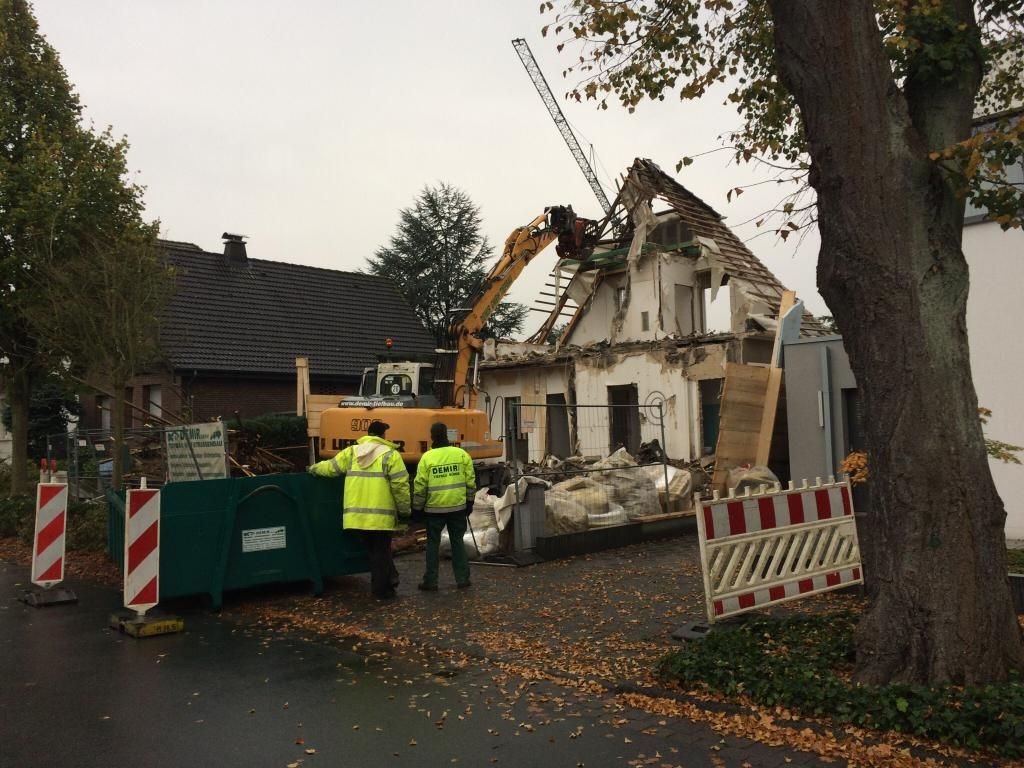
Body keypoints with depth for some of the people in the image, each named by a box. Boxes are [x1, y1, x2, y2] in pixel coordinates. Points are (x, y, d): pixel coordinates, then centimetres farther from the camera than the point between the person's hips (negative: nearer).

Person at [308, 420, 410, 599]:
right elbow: (400, 485, -10)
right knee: (381, 551, 7)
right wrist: (405, 509, 0)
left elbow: (331, 467, 18)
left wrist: (314, 468, 38)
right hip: (381, 515, -4)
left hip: (358, 514, 4)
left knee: (374, 549, 19)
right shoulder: (390, 454, -5)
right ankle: (382, 589, 12)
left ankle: (389, 579, 27)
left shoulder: (352, 452, 8)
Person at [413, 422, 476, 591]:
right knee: (457, 541, 13)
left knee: (433, 544, 9)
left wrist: (417, 507, 5)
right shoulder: (461, 454, -1)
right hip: (458, 506, 2)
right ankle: (462, 578, 15)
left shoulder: (427, 457, -8)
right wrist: (469, 502, 13)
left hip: (434, 508, -2)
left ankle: (431, 581, 12)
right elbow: (470, 481, 2)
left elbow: (420, 486, -6)